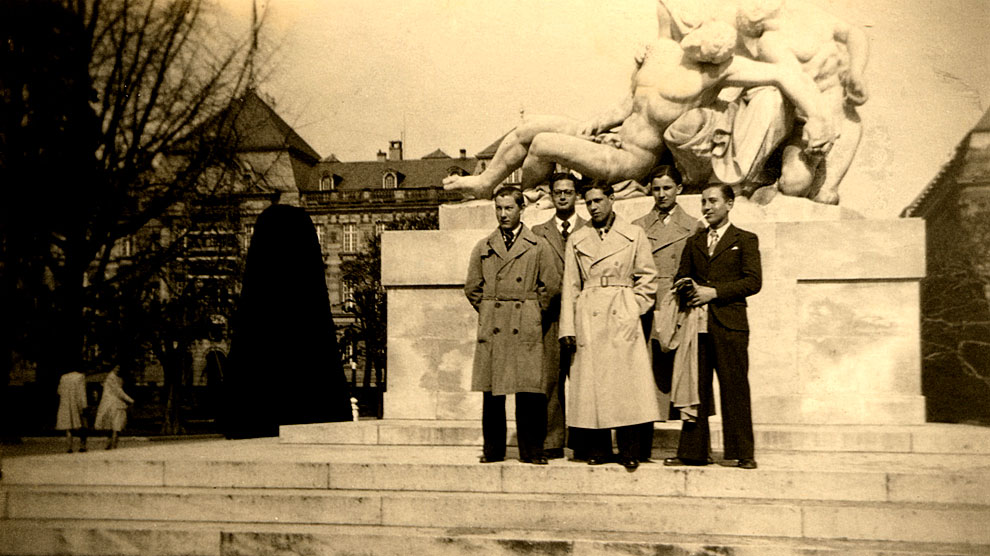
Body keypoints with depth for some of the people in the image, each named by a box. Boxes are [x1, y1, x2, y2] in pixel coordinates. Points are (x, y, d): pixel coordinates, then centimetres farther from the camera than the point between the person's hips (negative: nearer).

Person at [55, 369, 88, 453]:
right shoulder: (81, 376, -4)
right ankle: (82, 446, 2)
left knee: (68, 427, 4)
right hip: (77, 405, -3)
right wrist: (84, 405, -8)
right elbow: (82, 392, -7)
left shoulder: (63, 377, 7)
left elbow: (60, 391, 10)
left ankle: (68, 447, -1)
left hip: (65, 405, 3)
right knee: (81, 426, 5)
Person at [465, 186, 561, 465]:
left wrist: (532, 312, 7)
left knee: (529, 391, -4)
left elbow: (551, 285, 6)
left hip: (526, 328, -2)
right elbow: (472, 287, 16)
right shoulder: (483, 247, 12)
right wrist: (488, 311, 12)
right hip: (492, 328, 2)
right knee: (492, 391, 2)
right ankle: (493, 449, 11)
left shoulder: (538, 246, 6)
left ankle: (531, 450, 5)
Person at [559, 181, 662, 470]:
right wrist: (568, 326, 3)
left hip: (622, 318, -1)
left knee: (627, 382, -6)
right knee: (592, 384, -1)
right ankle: (598, 449, 8)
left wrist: (634, 309, 0)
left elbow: (647, 277, 9)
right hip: (589, 318, 2)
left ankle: (629, 452, 1)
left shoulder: (634, 235, 7)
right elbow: (570, 286, 10)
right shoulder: (576, 240, 12)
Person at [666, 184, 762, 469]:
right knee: (695, 389, 3)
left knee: (734, 389, -3)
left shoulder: (745, 240, 7)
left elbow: (753, 281, -3)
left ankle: (741, 453, 3)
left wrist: (714, 291, -11)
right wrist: (687, 287, -4)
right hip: (696, 324, 4)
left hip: (730, 325, -4)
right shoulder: (693, 242, 20)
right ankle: (693, 451, 8)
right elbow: (680, 277, 21)